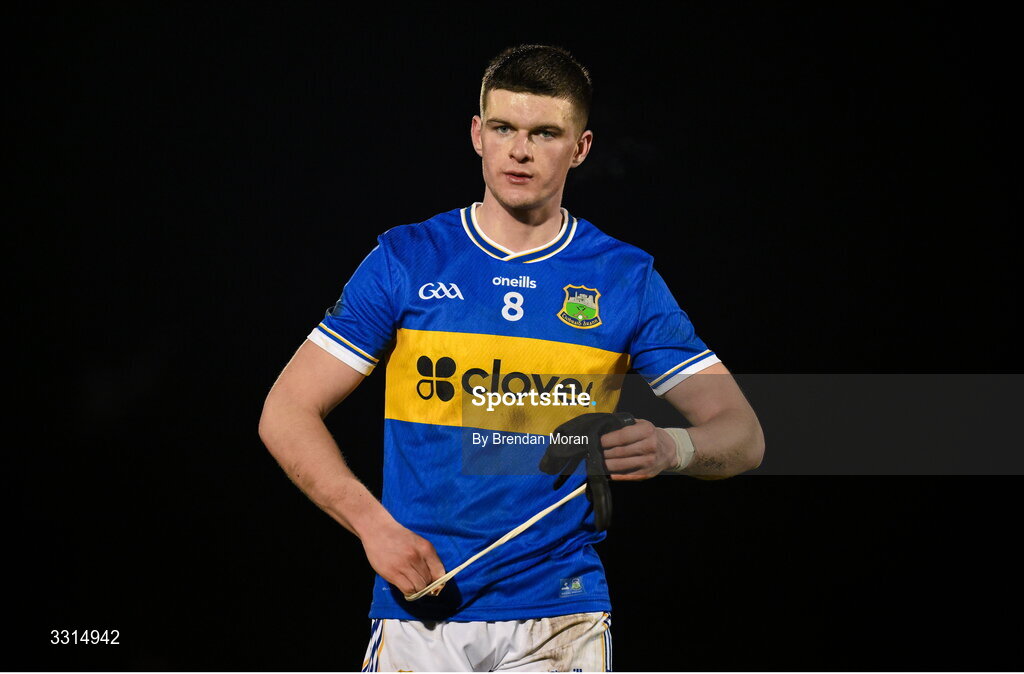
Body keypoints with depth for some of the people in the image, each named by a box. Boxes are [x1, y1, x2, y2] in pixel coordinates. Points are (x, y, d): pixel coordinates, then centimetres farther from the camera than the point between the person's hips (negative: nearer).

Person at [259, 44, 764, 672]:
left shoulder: (627, 279, 4)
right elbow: (287, 413, 3)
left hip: (560, 616, 0)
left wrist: (672, 447, -21)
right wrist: (373, 523, -11)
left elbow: (743, 435, 2)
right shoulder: (406, 260, 3)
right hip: (419, 613, 0)